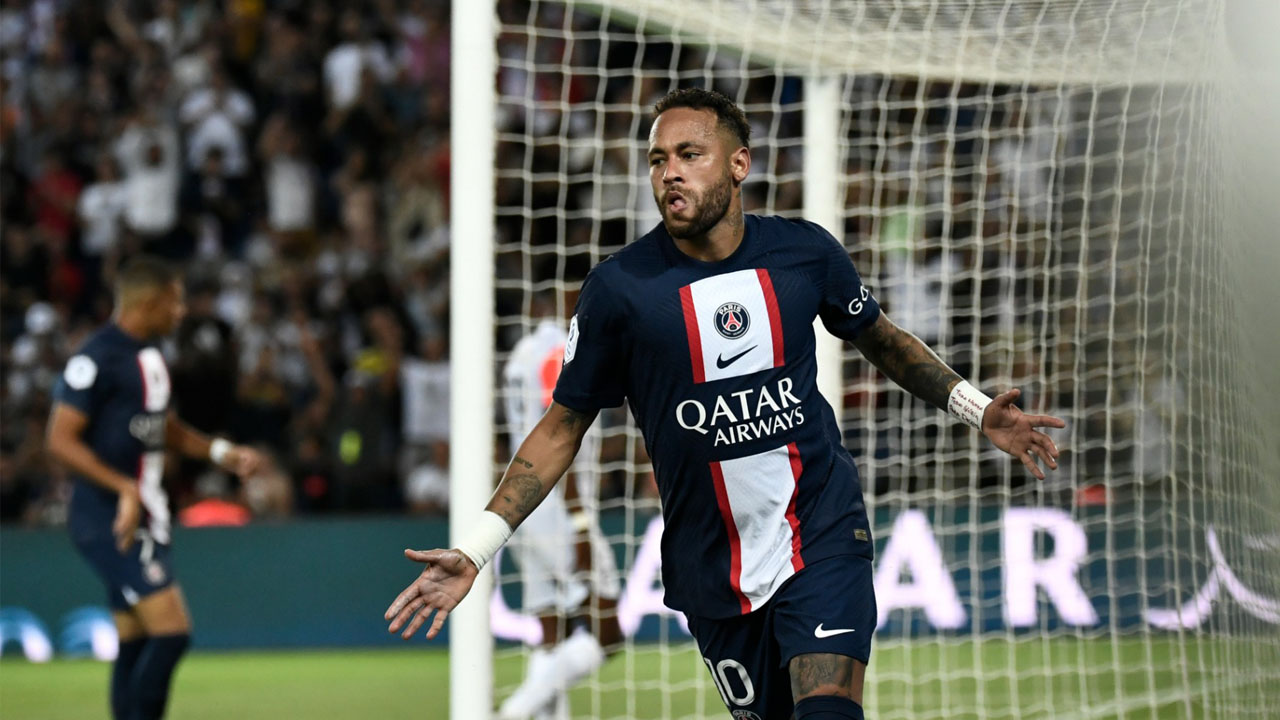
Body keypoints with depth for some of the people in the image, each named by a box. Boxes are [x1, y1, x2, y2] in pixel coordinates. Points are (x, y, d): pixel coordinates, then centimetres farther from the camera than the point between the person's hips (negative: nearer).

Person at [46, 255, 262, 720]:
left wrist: (220, 452, 15)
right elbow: (61, 440, -20)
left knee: (136, 644, 10)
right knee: (171, 629, -16)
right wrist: (125, 488, -28)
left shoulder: (149, 356, 14)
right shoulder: (97, 358, -15)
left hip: (143, 520, 10)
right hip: (107, 519, -10)